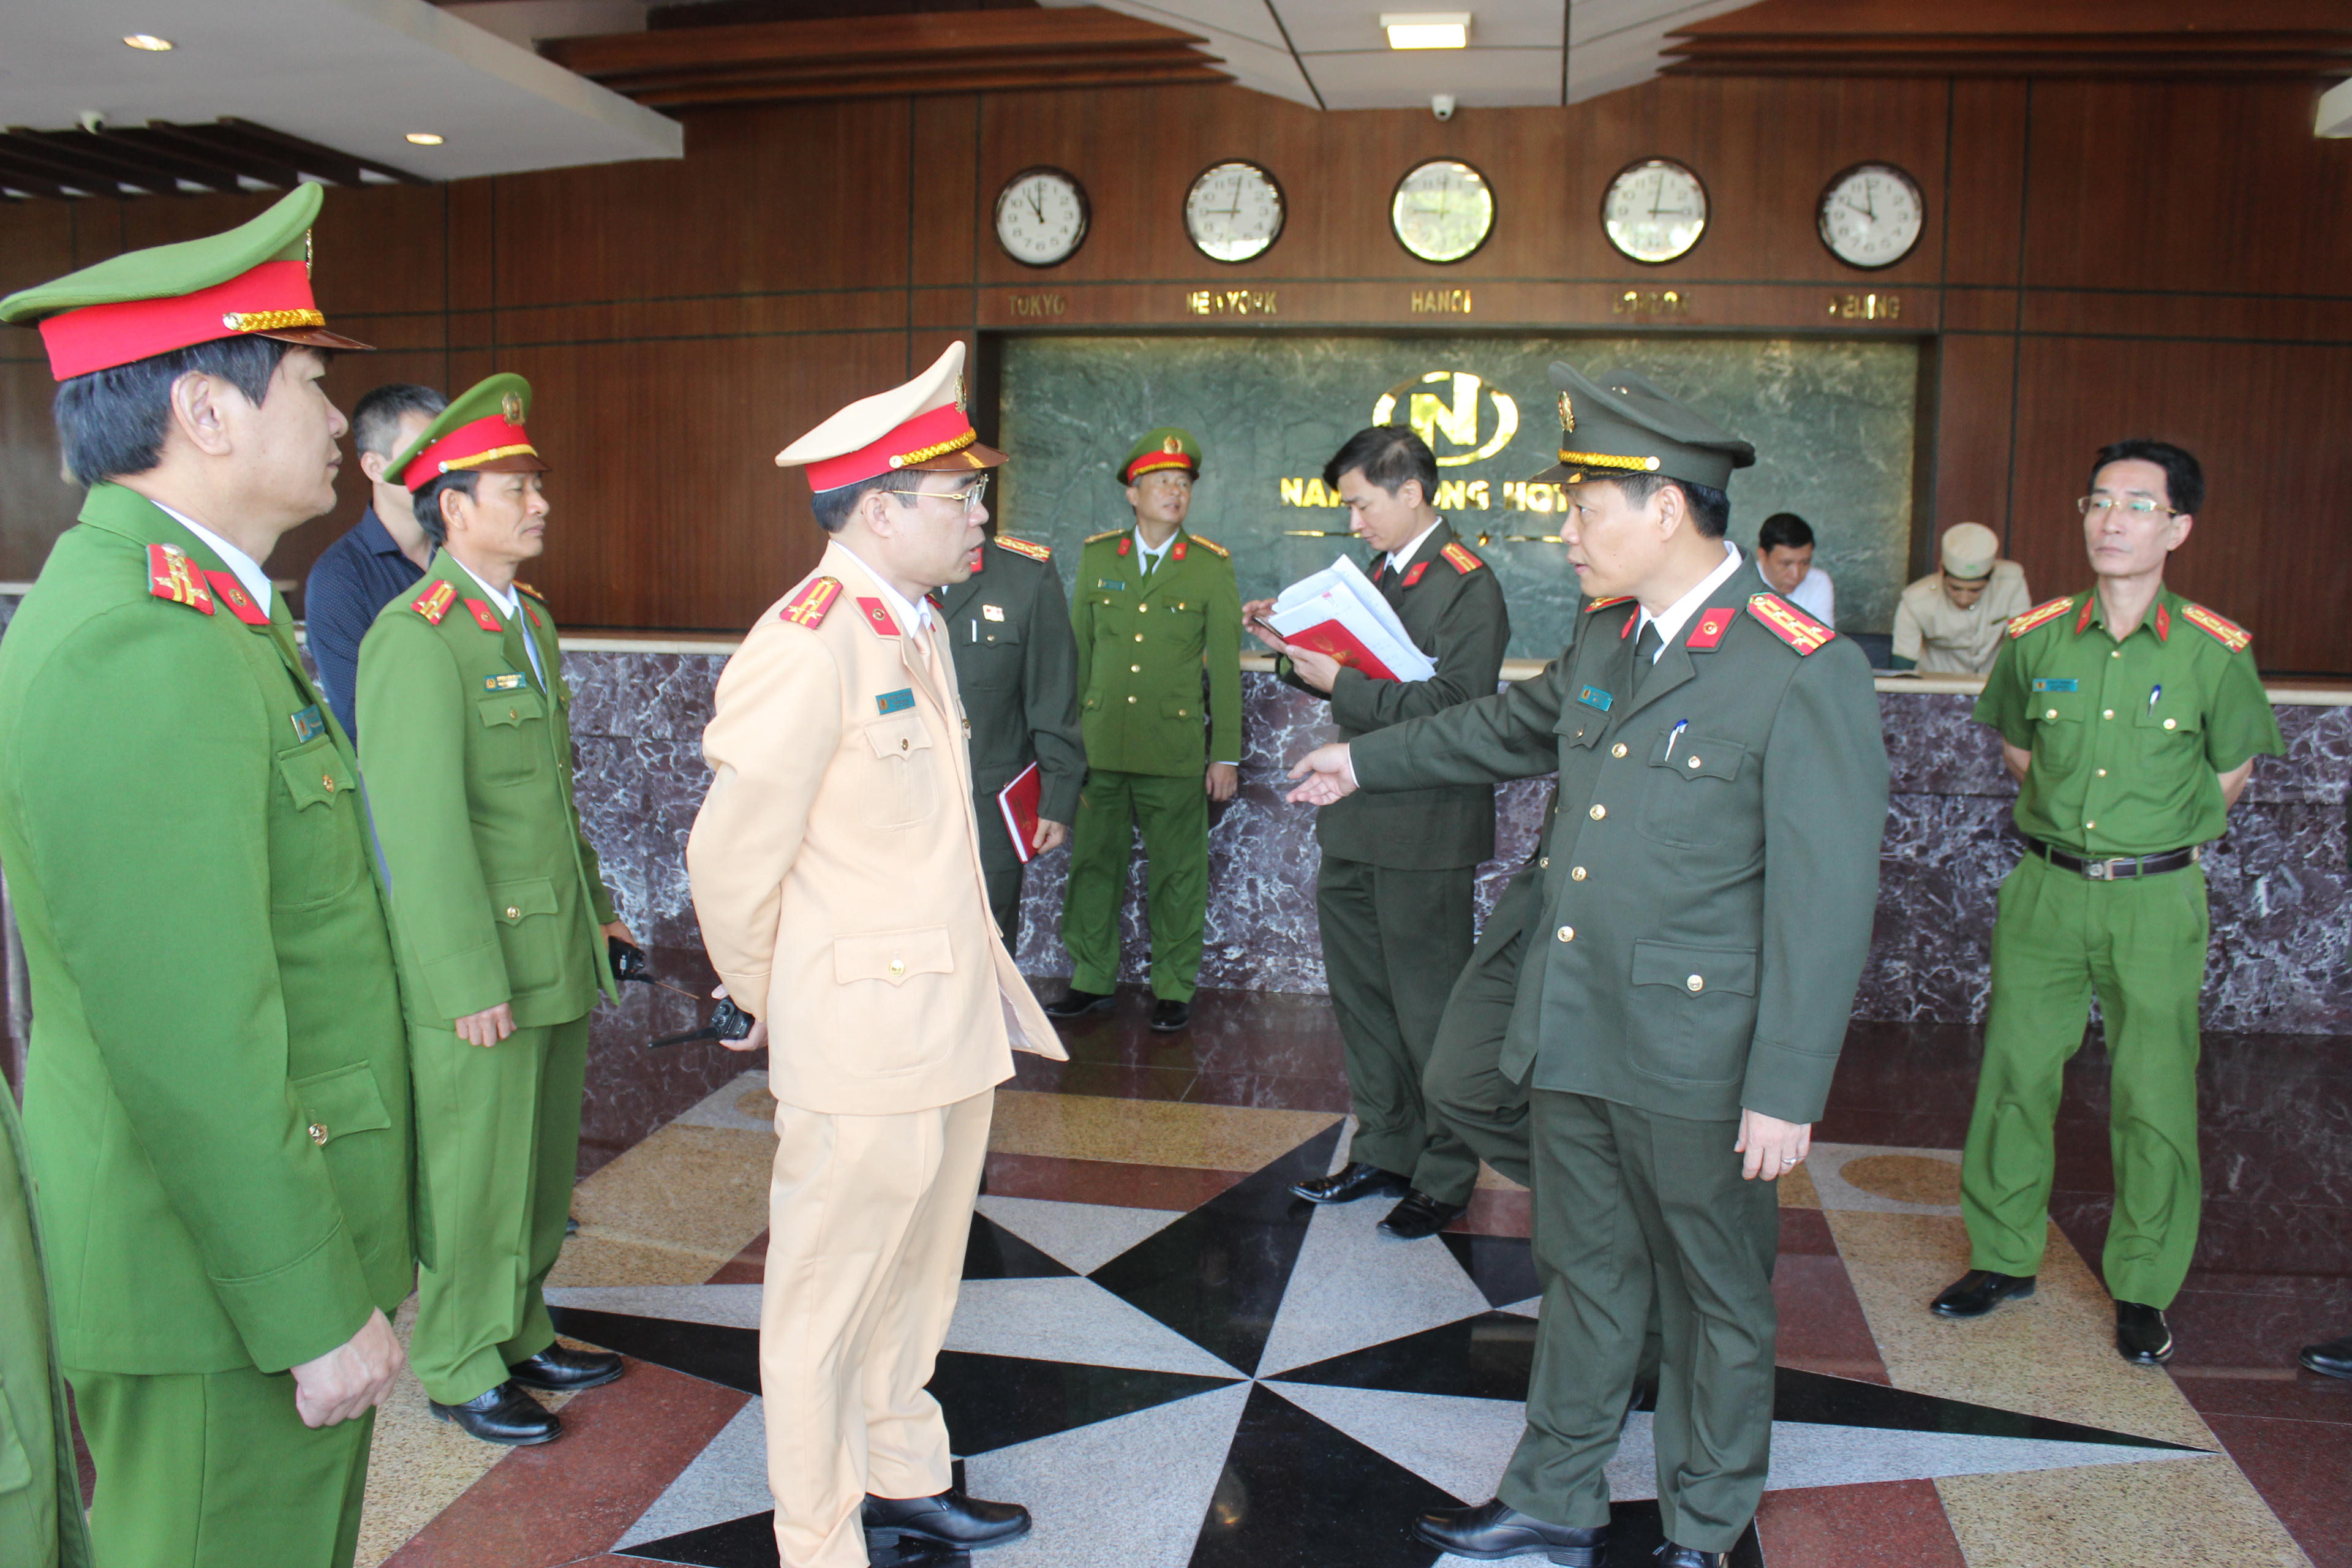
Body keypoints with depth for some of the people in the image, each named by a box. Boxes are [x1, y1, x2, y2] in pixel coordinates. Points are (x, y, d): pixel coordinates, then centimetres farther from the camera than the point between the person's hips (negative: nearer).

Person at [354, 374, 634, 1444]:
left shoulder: (528, 619, 12)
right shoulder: (416, 634, -16)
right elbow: (421, 822, -20)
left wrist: (593, 903, 20)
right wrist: (472, 980, -20)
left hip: (557, 953, 8)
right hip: (478, 964, -8)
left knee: (543, 1165, 18)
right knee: (474, 1173, 6)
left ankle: (521, 1334, 34)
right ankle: (460, 1368, 23)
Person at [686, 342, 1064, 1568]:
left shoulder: (917, 627, 9)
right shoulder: (807, 645, -19)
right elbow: (733, 856, -15)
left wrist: (980, 983, 15)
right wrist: (765, 1002, -2)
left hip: (953, 1022, 9)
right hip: (863, 1039, -9)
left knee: (917, 1274, 23)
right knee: (831, 1296, 9)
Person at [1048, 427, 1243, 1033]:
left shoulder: (1211, 566, 1)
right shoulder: (1096, 557, 8)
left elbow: (1225, 665, 0)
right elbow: (1078, 654, 11)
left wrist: (1226, 755, -3)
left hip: (1175, 750, -2)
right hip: (1098, 747, 2)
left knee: (1177, 874, 4)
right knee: (1092, 864, 9)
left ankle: (1173, 988, 17)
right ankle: (1091, 980, 22)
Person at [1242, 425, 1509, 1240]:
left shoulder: (1467, 586, -14)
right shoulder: (1383, 572, 13)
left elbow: (1450, 709, -23)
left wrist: (1342, 683, -22)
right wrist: (1296, 648, 2)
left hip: (1424, 836, -9)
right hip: (1356, 828, 9)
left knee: (1427, 1011, 3)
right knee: (1362, 1001, 18)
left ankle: (1446, 1177, 19)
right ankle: (1384, 1151, 33)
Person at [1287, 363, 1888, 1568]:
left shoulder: (1805, 670, -17)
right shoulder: (1606, 639, 7)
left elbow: (1826, 902, -18)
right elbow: (1508, 727, 27)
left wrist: (1786, 1093, -18)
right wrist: (1366, 760, 38)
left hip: (1695, 1061, -7)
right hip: (1571, 1038, 7)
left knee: (1714, 1299, 12)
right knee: (1583, 1275, 20)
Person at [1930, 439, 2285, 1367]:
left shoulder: (2215, 652, -7)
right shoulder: (2036, 640, -2)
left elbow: (2230, 772, 9)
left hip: (2157, 903, -2)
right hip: (2044, 889, 2)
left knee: (2155, 1099, 3)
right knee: (2014, 1077, 7)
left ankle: (2143, 1290, 20)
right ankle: (2005, 1257, 23)